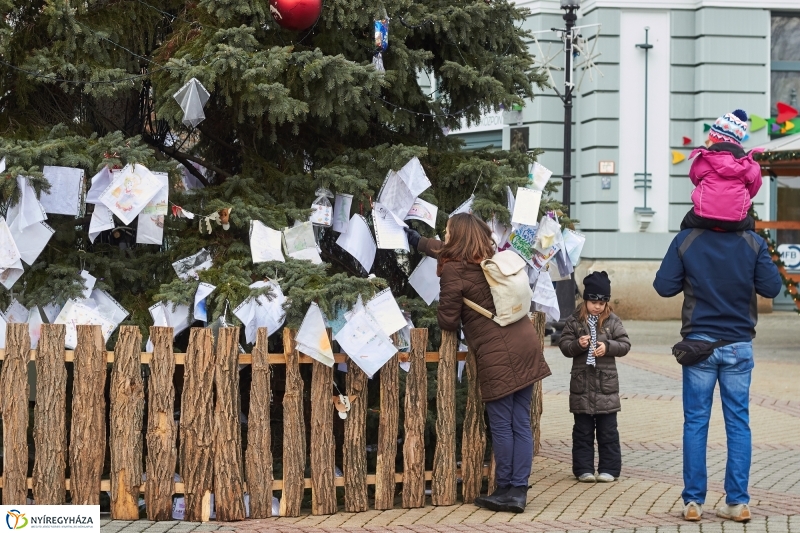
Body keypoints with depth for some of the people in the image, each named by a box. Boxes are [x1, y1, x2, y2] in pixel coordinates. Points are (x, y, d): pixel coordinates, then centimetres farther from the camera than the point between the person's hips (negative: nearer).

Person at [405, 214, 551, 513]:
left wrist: (446, 321, 20)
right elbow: (449, 251, 37)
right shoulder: (493, 258, 17)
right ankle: (519, 490, 11)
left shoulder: (453, 269, -7)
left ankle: (506, 491, 10)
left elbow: (448, 322, -4)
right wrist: (417, 241, 49)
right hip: (526, 346, 8)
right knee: (521, 423, 7)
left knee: (501, 425, 2)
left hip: (497, 355, -8)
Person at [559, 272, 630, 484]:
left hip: (606, 383, 0)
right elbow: (564, 345, -1)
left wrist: (608, 346, -17)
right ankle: (584, 469, 12)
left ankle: (609, 469, 12)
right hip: (581, 383, 0)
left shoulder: (613, 321, 1)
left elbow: (625, 344, 0)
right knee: (583, 430, 6)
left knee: (608, 430, 5)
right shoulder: (574, 321, 0)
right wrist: (577, 344, -20)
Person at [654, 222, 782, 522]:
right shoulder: (753, 243, -4)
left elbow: (664, 286, -6)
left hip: (699, 342, 0)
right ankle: (738, 501, 6)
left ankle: (693, 502, 5)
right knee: (738, 423, 6)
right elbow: (771, 287, -2)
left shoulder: (685, 241, -5)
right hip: (739, 344, 1)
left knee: (695, 422, 5)